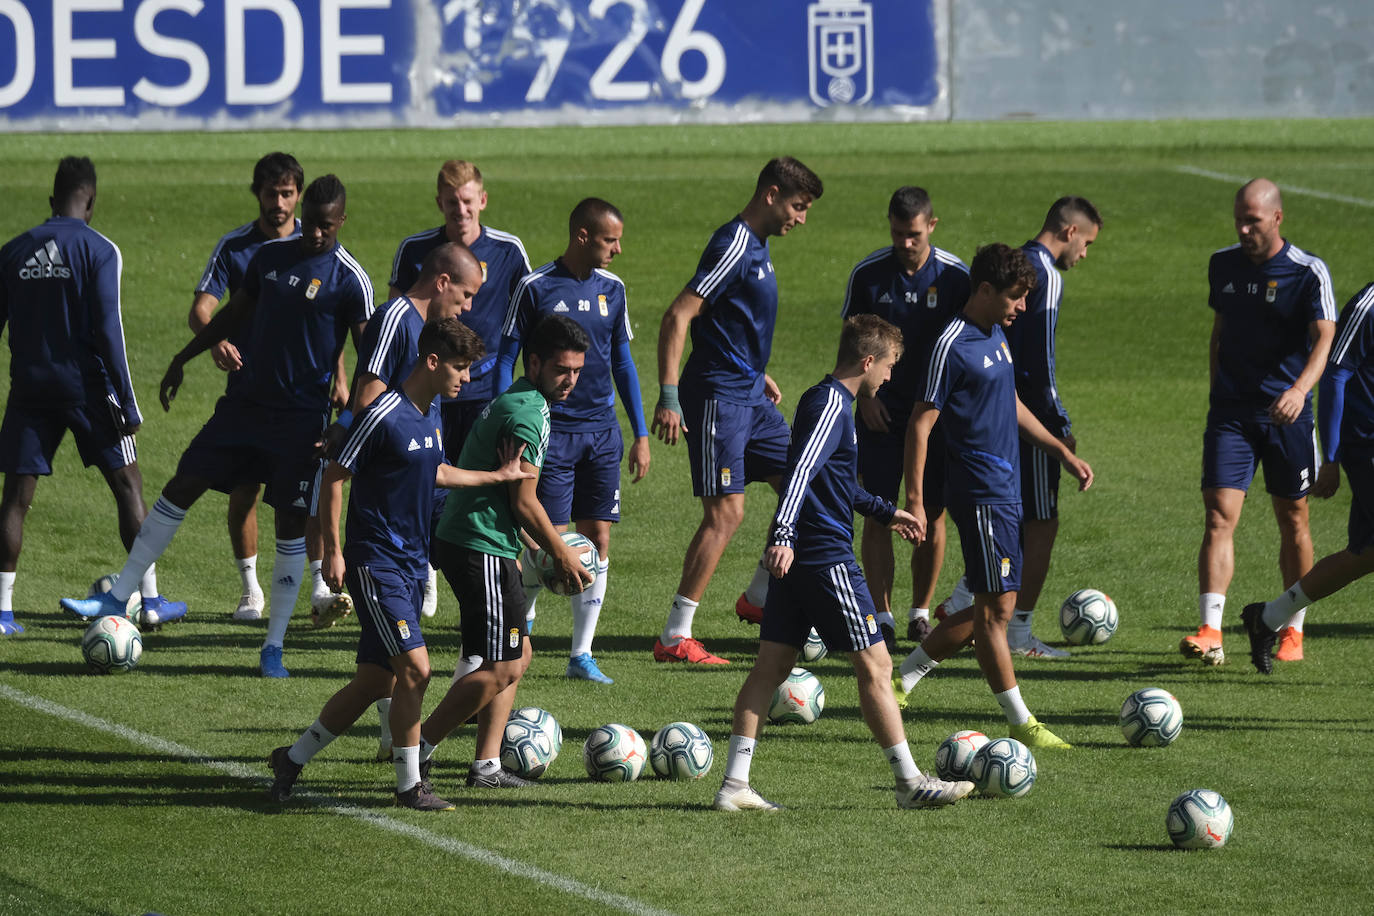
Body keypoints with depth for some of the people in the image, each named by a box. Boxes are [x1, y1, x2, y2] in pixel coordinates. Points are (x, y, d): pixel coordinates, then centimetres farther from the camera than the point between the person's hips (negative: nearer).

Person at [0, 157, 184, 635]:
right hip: (86, 386, -3)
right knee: (128, 486, 9)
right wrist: (127, 405, -9)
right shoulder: (99, 251, -6)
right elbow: (107, 331, -11)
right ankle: (150, 599, 10)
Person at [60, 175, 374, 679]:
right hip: (248, 404, 5)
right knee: (182, 485, 3)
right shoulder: (271, 255, 5)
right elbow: (234, 313, 19)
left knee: (291, 523, -2)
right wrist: (183, 359, 20)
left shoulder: (349, 279, -11)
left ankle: (273, 648, 8)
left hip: (302, 419, -5)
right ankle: (118, 597, 10)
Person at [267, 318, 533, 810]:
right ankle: (409, 784, -3)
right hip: (376, 562, -9)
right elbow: (334, 477, -12)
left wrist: (498, 476, 25)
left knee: (377, 681, 9)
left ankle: (292, 759, 22)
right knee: (415, 667, -14)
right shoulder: (383, 415, -17)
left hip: (412, 563, 9)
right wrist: (332, 552, -14)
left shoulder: (431, 412, 9)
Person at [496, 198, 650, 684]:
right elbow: (506, 357, -2)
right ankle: (518, 628, 14)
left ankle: (581, 654, 8)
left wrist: (641, 435, 13)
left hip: (602, 432, 5)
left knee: (597, 540, 2)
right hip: (551, 431, -5)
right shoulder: (536, 287, -7)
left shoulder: (612, 289, 7)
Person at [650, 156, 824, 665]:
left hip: (749, 395, 10)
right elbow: (677, 317, -23)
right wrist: (668, 398, -26)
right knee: (725, 513, -11)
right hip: (718, 398, -10)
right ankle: (674, 637, -8)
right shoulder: (733, 247, -18)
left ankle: (758, 598, 24)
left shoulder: (757, 246, 12)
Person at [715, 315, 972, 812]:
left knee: (772, 664, 7)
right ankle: (910, 783, 1)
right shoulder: (832, 405, -13)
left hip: (796, 561, 10)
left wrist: (884, 512, 42)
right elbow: (802, 470, -26)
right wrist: (783, 535, -35)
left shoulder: (822, 399, 18)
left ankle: (734, 784, 4)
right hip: (826, 556, -10)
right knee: (874, 664, -3)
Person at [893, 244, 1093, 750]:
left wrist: (1062, 451, 27)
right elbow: (921, 423, -14)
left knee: (990, 611, 13)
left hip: (1007, 490, 10)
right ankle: (1021, 723, -1)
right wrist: (914, 499, -17)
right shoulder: (953, 346, -14)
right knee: (996, 608, -5)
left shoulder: (996, 337, 13)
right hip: (980, 494, -10)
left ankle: (901, 681, 23)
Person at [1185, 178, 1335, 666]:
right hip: (1231, 413, 3)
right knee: (1219, 517, -11)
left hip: (1287, 413, -3)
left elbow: (1325, 338, -19)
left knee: (1293, 521, 8)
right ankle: (1211, 633, -18)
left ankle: (1293, 630, 23)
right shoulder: (1223, 265, 7)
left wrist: (1301, 387, -36)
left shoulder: (1309, 272, -8)